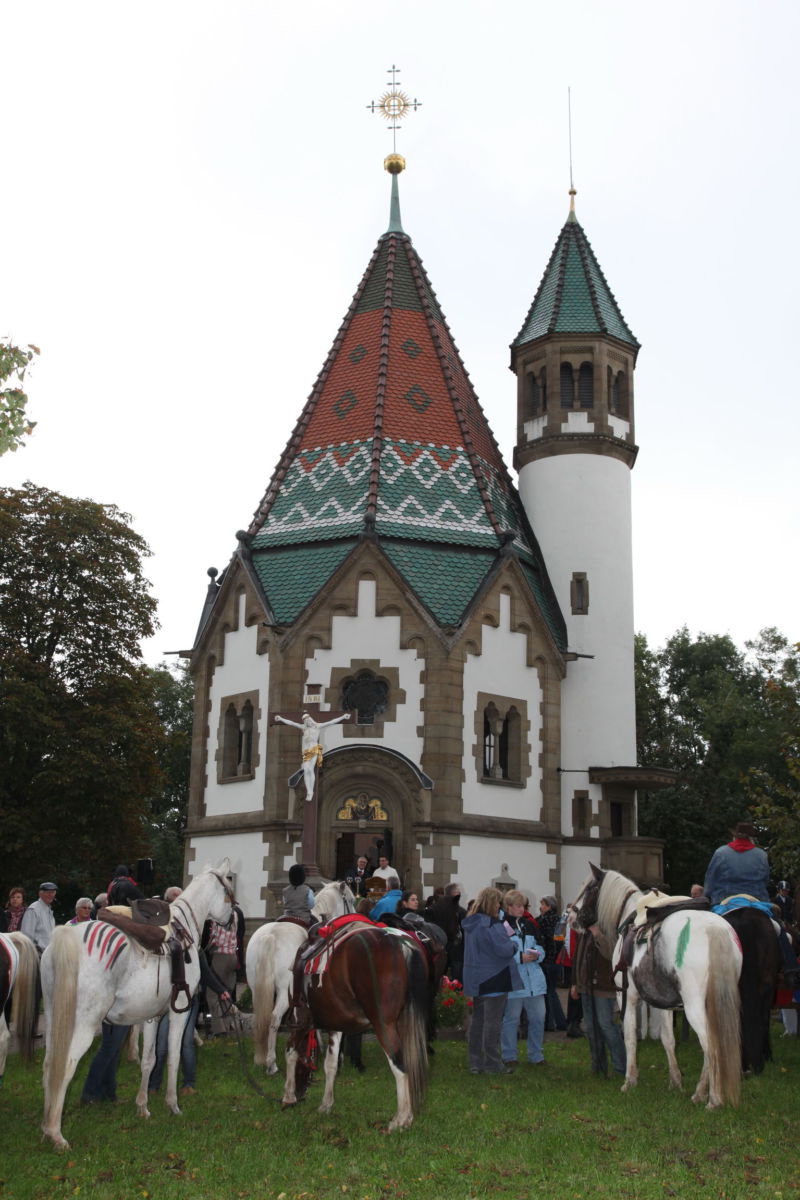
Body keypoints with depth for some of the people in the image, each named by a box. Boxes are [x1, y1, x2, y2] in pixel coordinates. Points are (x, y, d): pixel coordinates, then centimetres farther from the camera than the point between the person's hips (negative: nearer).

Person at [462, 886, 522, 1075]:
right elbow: (505, 950, -23)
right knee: (492, 1022, -2)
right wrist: (512, 943, -1)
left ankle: (475, 1063, 18)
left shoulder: (471, 923, 10)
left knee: (477, 1020, 13)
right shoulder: (491, 925, -19)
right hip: (494, 979, -9)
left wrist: (504, 934, 11)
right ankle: (492, 1064, 2)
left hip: (476, 979, 9)